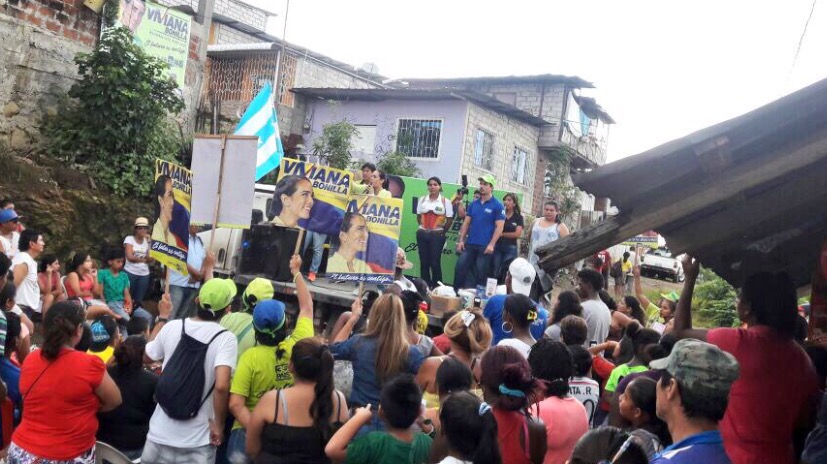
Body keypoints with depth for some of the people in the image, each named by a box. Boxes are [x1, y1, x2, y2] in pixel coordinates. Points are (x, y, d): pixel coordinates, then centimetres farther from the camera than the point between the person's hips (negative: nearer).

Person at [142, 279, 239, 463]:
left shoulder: (172, 327, -4)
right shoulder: (226, 338, -16)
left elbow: (148, 355, 16)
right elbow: (221, 386, -27)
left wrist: (162, 317, 26)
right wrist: (219, 424, -13)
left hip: (161, 432, 3)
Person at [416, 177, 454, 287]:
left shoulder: (445, 201, -3)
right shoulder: (422, 200, 7)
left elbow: (450, 220, -1)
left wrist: (442, 232, 4)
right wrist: (424, 227, 9)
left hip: (437, 235, -3)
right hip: (422, 234, 3)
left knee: (435, 262, -4)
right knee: (424, 262, 6)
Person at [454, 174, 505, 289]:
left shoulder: (497, 205, -4)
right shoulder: (473, 204, 10)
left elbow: (499, 226, -9)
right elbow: (466, 222, 13)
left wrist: (491, 244, -15)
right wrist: (461, 240, 5)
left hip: (485, 246, -5)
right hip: (470, 244, 5)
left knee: (481, 274, 4)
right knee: (460, 268, 1)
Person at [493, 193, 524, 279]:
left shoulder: (518, 217, 3)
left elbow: (517, 234, -5)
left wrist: (502, 234, -3)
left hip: (510, 247, -1)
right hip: (497, 246, 1)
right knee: (495, 271, 1)